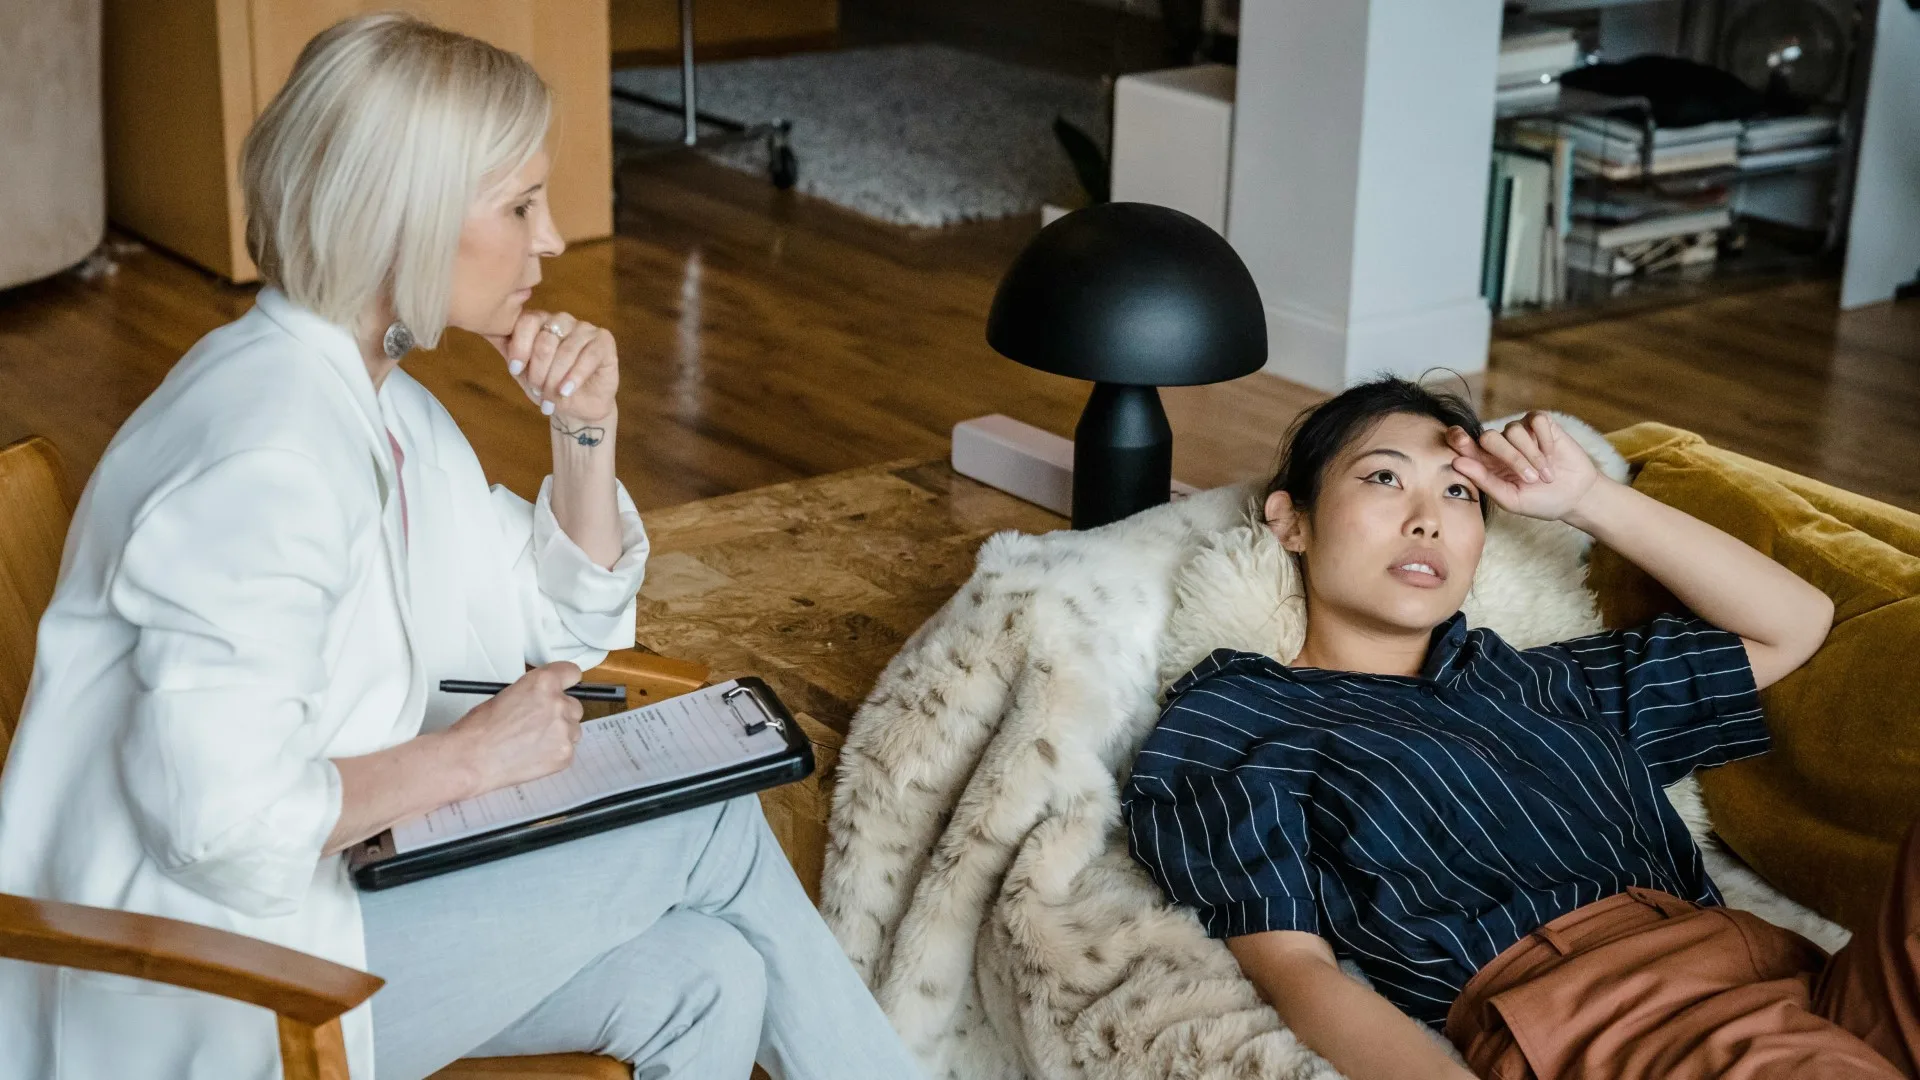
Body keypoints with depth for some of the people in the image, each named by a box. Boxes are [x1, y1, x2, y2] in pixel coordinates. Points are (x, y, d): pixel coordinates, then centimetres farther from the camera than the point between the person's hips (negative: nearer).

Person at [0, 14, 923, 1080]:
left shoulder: (379, 396, 7)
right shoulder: (269, 449, -24)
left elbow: (568, 621, 18)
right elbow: (222, 817, -31)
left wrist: (585, 429, 2)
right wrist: (470, 753, -18)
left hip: (329, 869, 9)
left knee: (703, 979, -9)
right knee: (716, 827, -9)